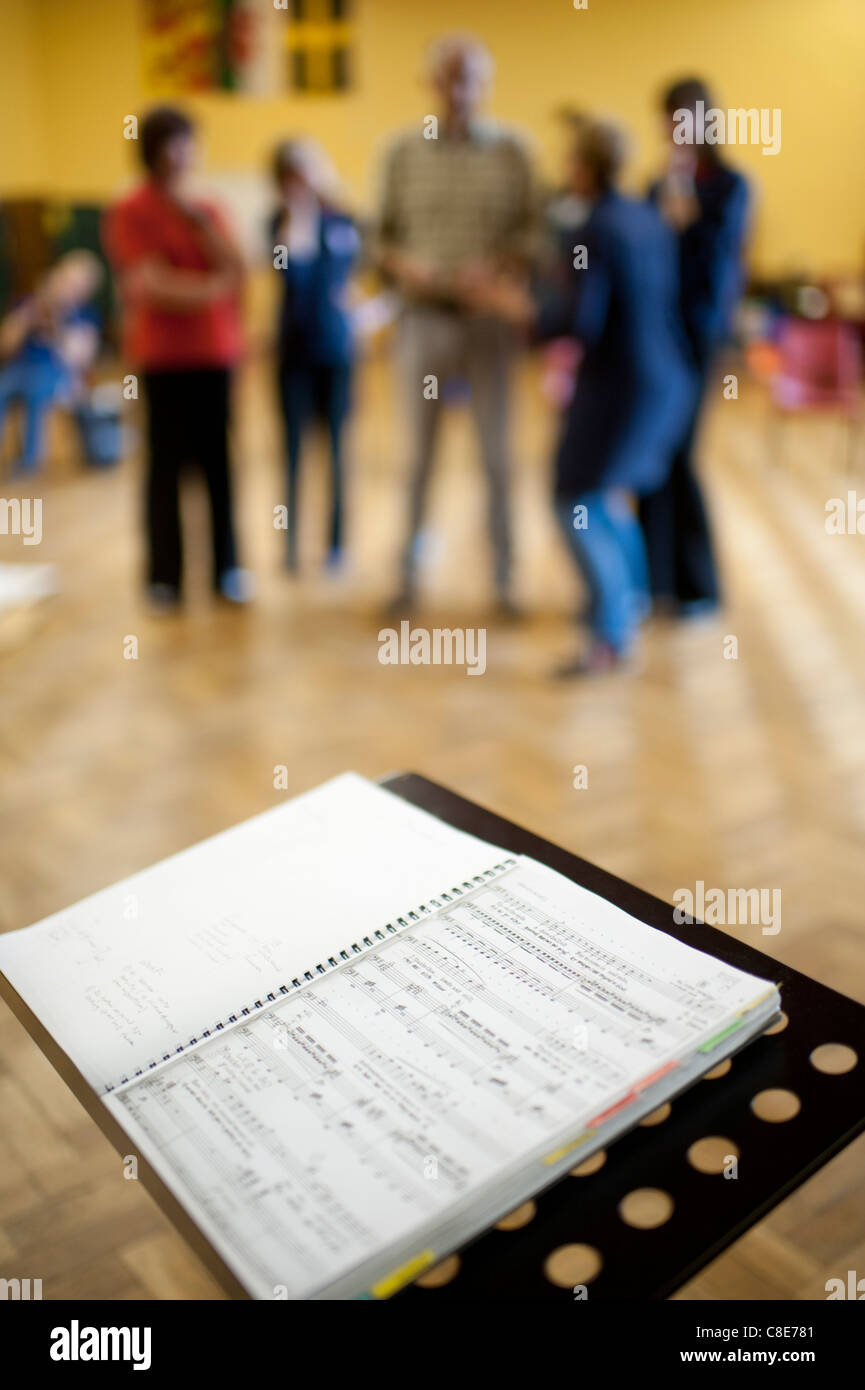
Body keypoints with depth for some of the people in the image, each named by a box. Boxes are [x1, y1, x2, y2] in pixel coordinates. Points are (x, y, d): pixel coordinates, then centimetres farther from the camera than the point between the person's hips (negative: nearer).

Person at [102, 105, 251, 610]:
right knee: (167, 466, -3)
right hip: (165, 356, -4)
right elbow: (152, 285, -12)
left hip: (217, 352, 4)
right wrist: (212, 287, -7)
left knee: (219, 463, 3)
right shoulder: (130, 212, -2)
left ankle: (226, 568, 10)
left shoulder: (206, 209, 15)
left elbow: (235, 269, 1)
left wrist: (197, 218, -7)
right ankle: (165, 578, 4)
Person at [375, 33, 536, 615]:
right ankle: (408, 575, 15)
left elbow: (529, 233, 3)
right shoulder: (406, 151, 5)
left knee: (496, 454, 3)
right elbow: (386, 235, 8)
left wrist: (495, 266, -15)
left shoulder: (509, 152, 4)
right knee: (420, 454, 4)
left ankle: (504, 578, 14)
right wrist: (405, 266, -12)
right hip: (424, 319, 0)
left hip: (490, 319, 0)